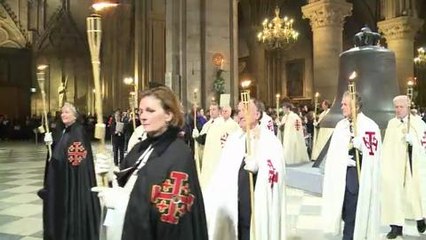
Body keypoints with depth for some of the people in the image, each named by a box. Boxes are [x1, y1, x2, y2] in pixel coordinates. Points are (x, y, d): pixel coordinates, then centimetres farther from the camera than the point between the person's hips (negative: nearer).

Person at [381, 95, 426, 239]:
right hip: (393, 166, 2)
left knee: (414, 194, 7)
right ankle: (396, 226, 6)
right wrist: (384, 164, 7)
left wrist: (413, 141, -23)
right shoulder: (391, 123, 8)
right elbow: (386, 146, 10)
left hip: (412, 167, -2)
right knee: (394, 195, -1)